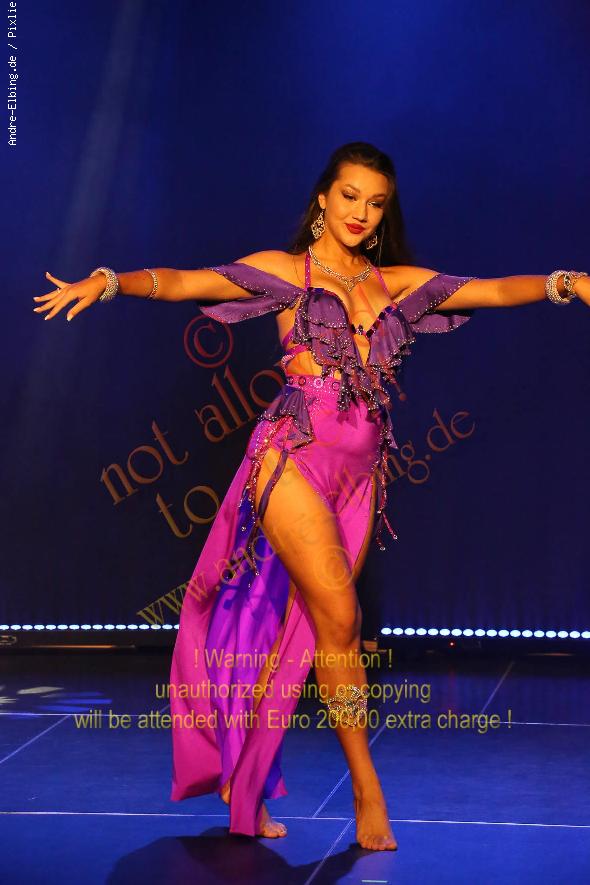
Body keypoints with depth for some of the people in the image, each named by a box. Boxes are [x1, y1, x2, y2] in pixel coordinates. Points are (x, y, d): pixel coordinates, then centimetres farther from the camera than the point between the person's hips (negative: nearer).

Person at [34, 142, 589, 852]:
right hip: (294, 455, -4)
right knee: (340, 618, -13)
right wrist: (107, 281, -20)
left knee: (297, 625, 5)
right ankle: (367, 791, -2)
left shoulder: (398, 283, 15)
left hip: (360, 470, 5)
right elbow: (185, 282, -4)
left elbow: (496, 290, 7)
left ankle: (241, 774, 19)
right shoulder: (285, 270, 5)